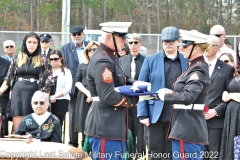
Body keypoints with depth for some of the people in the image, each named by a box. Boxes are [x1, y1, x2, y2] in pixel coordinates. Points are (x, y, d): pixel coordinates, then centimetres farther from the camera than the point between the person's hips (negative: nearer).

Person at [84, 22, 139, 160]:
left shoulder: (111, 57, 13)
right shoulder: (102, 62, -20)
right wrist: (134, 100, -13)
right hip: (105, 127, -11)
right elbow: (108, 97, -25)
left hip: (114, 126, 11)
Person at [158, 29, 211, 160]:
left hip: (187, 128, -10)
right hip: (190, 126, 10)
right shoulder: (194, 67, 14)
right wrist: (172, 93, 3)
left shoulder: (198, 70, -16)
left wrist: (165, 95, -15)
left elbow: (188, 97, -27)